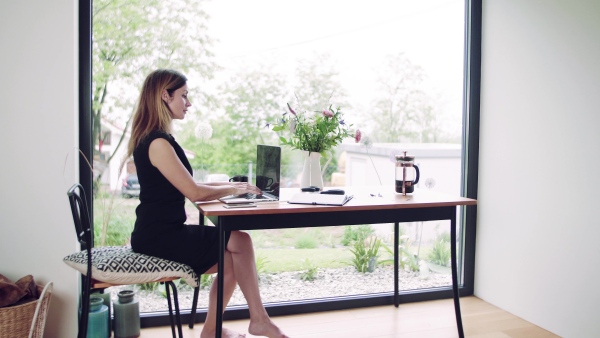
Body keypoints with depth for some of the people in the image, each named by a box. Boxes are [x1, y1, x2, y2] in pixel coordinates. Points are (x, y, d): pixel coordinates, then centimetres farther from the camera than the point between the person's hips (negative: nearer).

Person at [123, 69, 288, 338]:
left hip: (162, 233, 9)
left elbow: (186, 188, 14)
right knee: (239, 242, -10)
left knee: (231, 259, 3)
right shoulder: (157, 143, -19)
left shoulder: (153, 139, 13)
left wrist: (228, 185, 6)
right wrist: (233, 189, -4)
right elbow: (195, 193, -19)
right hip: (158, 237, -9)